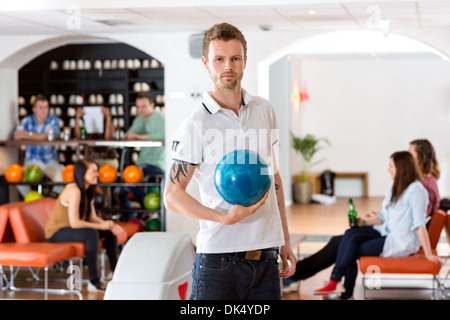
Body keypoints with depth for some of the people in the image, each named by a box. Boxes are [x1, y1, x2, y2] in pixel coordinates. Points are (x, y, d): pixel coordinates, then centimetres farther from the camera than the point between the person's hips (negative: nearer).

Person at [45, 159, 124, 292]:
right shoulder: (74, 191, -24)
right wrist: (101, 226, -23)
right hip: (56, 233, -9)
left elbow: (93, 218, 3)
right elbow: (74, 223, -30)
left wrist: (109, 225, -15)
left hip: (71, 229, 10)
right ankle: (94, 282, -30)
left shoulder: (87, 191, 5)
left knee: (110, 233, 3)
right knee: (91, 233, -33)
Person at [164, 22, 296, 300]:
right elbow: (173, 196, -7)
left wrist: (285, 241, 16)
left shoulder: (265, 111, 10)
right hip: (218, 260, -4)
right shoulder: (195, 125, -6)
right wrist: (226, 218, -20)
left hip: (266, 257, 4)